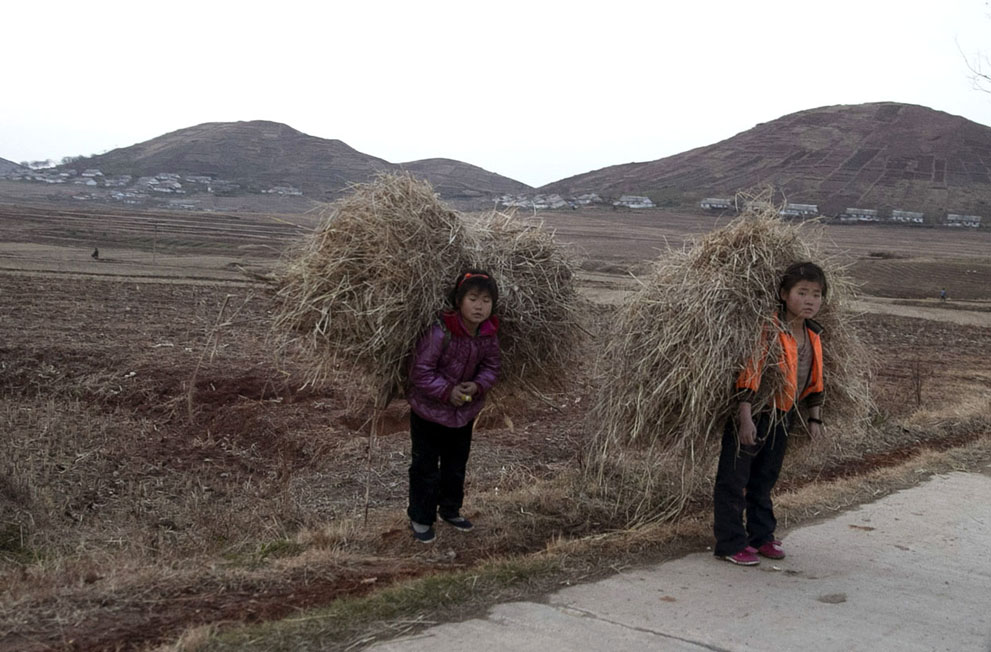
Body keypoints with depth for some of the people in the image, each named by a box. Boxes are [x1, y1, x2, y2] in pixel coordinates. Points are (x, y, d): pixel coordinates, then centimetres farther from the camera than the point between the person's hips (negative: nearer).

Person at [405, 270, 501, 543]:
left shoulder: (489, 334, -11)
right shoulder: (441, 331, -29)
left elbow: (491, 367, 0)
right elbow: (420, 370, -24)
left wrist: (478, 385, -20)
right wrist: (447, 391, -28)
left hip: (465, 412, 6)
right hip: (428, 411, -6)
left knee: (457, 465, 21)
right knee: (426, 467, 6)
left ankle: (450, 509, 41)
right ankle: (420, 518, 23)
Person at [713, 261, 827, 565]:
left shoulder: (813, 336, 5)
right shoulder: (767, 329, -20)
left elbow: (814, 381, 15)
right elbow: (748, 372, -24)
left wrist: (814, 418, 13)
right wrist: (745, 418, -27)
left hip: (782, 416, 8)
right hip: (751, 415, -7)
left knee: (765, 478, 19)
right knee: (733, 479, 1)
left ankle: (761, 536, 32)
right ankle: (730, 543, 9)